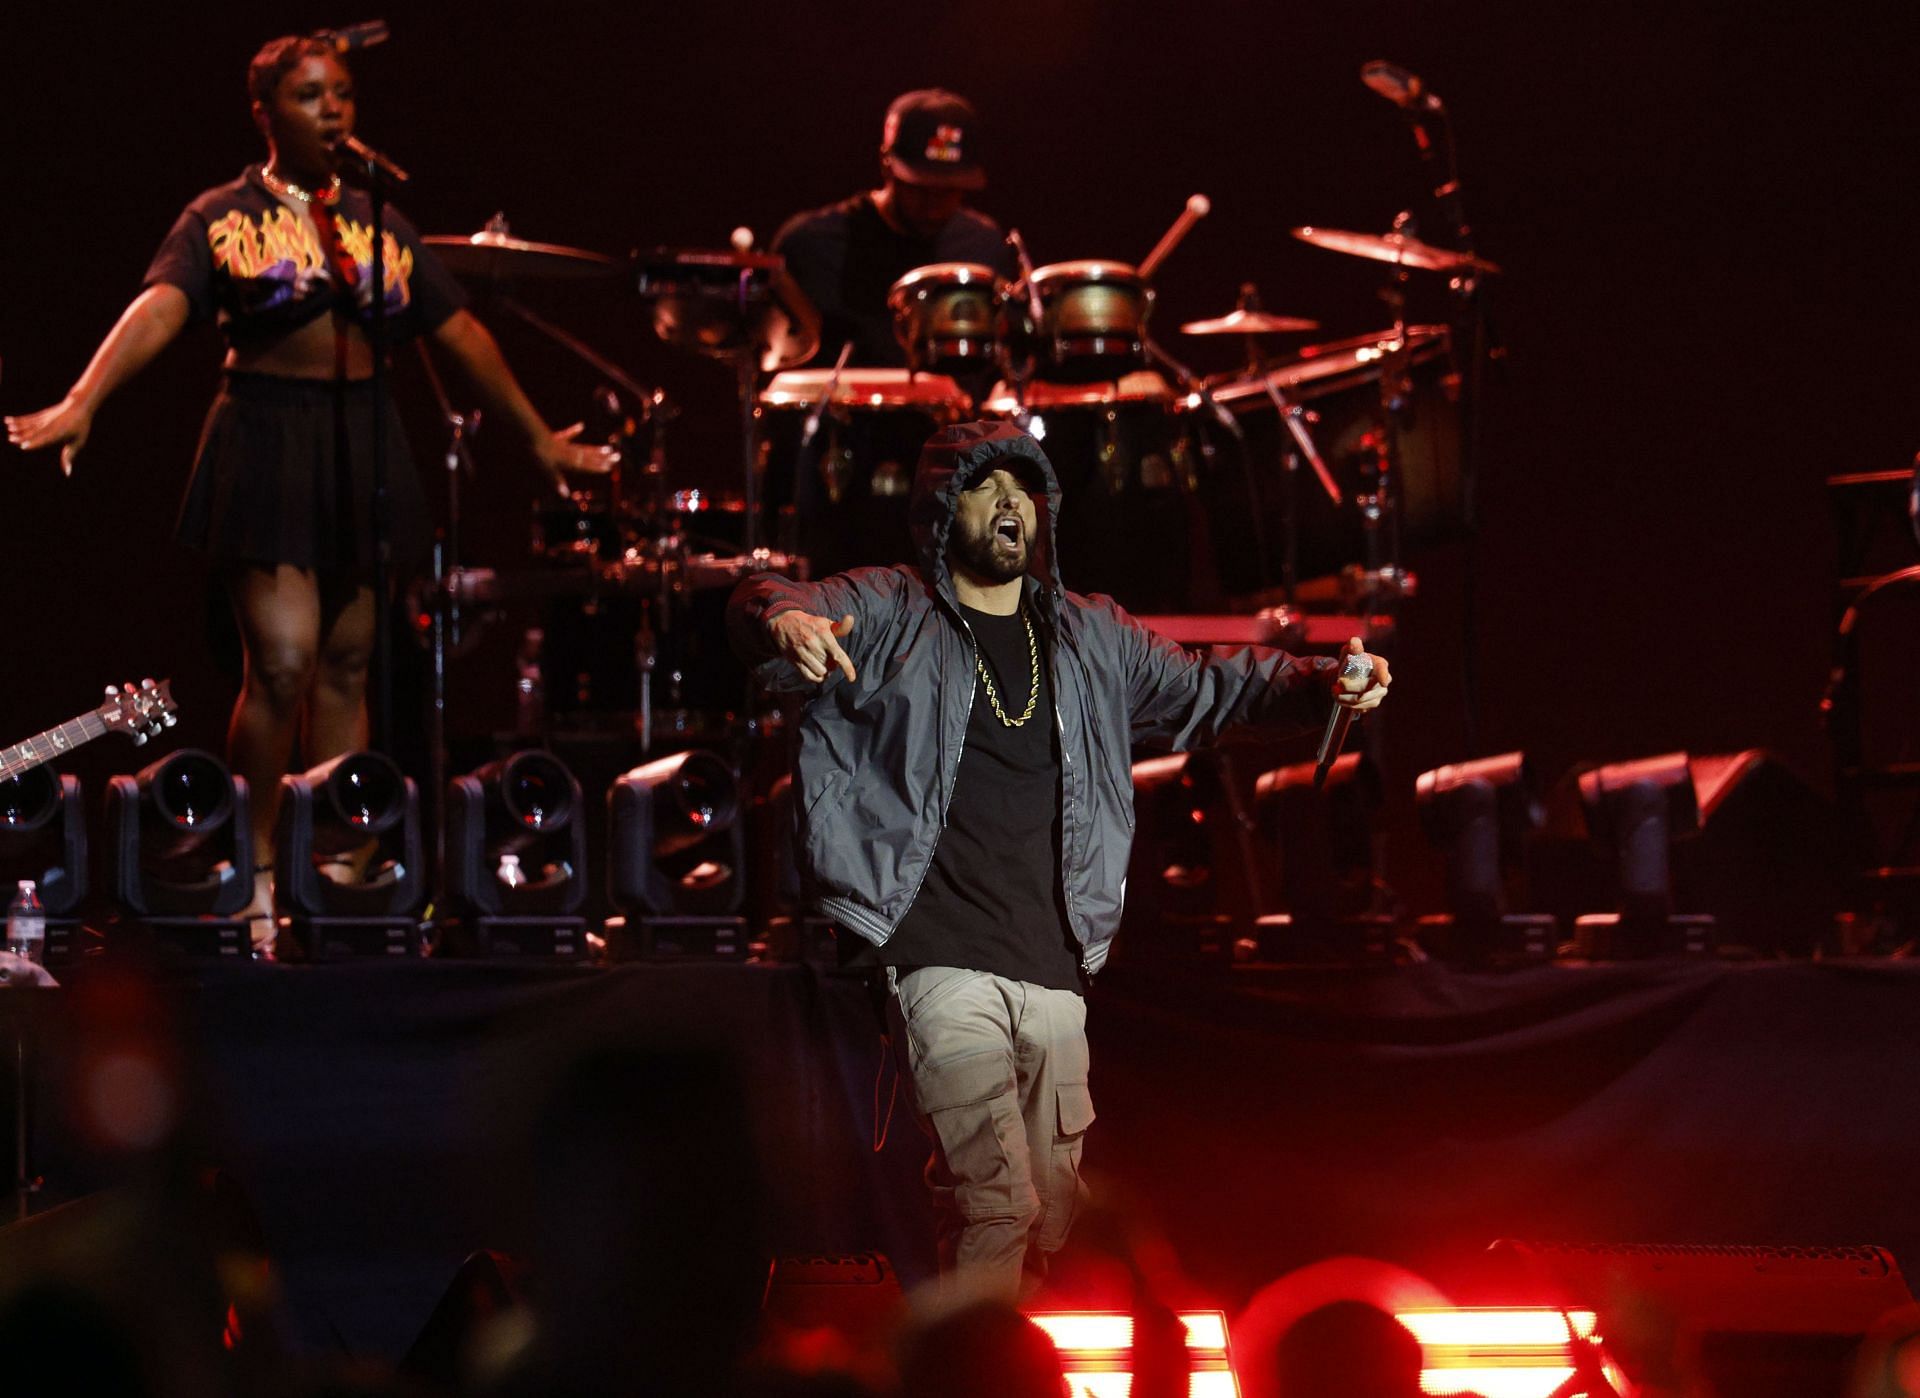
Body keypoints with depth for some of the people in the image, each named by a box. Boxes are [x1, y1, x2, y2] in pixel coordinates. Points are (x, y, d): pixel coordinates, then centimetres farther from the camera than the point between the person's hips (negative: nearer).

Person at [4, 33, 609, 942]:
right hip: (266, 448, -5)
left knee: (346, 669, 6)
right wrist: (81, 405, -33)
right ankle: (251, 872, 3)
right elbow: (158, 310, -17)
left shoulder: (380, 225, 13)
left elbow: (460, 331, 15)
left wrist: (536, 436, 16)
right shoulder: (222, 218, -2)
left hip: (362, 450, 5)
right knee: (282, 666, -12)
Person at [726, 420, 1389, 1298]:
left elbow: (1208, 688, 22)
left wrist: (1321, 684, 3)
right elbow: (768, 607, -11)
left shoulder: (1091, 638, 18)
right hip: (942, 962, -5)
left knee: (1054, 1212, 7)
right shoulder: (889, 616, 4)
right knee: (994, 1201, -20)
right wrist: (785, 625, -37)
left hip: (1054, 971, 5)